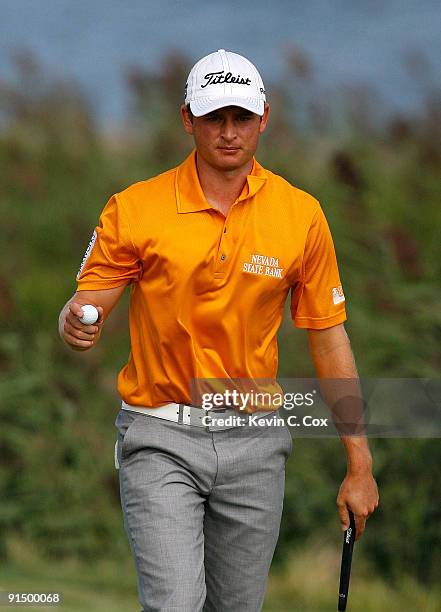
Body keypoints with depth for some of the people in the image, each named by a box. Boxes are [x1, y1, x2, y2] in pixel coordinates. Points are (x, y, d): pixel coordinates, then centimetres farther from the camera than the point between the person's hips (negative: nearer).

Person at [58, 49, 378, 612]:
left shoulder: (302, 215, 1)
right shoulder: (134, 209, -4)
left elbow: (328, 338, 5)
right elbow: (85, 307, -2)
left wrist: (359, 465, 3)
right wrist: (78, 325, -28)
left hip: (254, 444, 2)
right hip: (160, 439, -2)